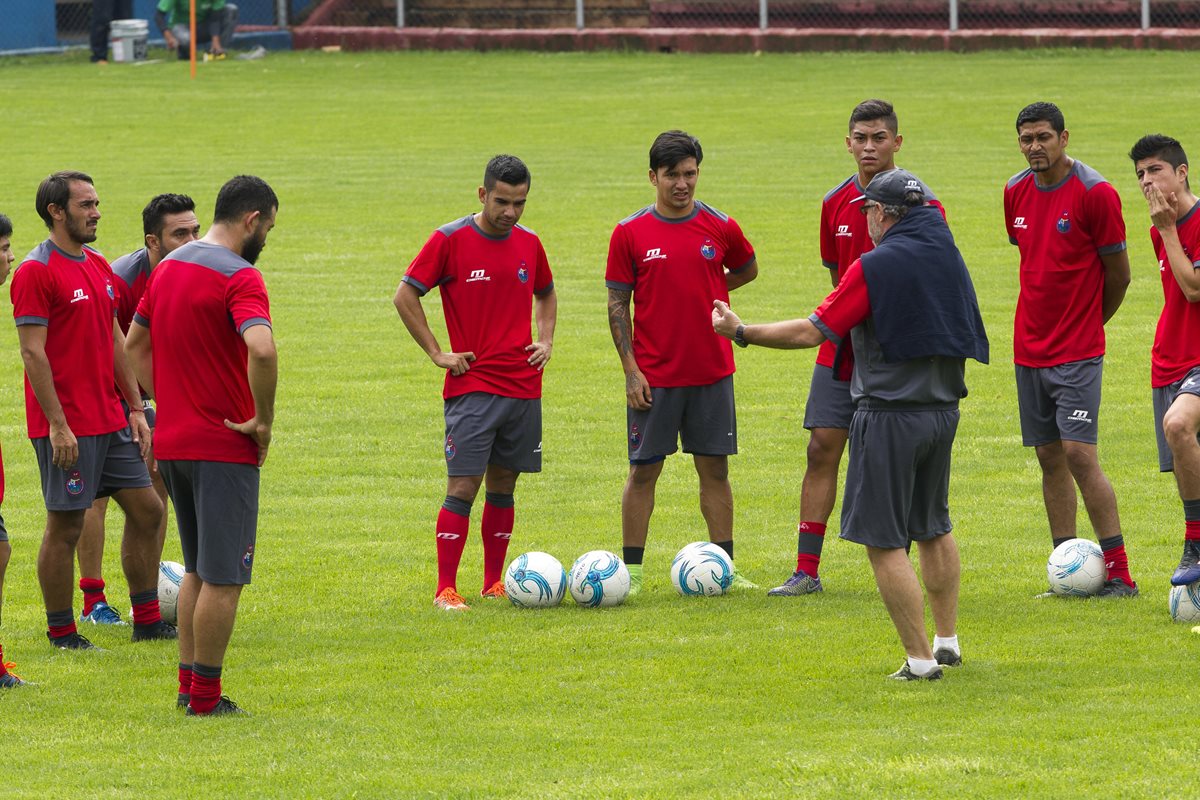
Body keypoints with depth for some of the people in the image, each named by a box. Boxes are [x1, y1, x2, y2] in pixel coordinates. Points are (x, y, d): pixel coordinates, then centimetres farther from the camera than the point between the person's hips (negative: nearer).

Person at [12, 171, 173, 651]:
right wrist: (57, 423, -20)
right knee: (65, 526, -2)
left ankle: (148, 622, 17)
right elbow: (32, 351, -16)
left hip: (110, 420, 8)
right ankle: (61, 633, 7)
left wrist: (134, 408, 14)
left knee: (145, 510, 9)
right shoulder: (36, 271, -12)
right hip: (67, 426, -8)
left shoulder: (98, 266, 13)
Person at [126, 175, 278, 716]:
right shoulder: (239, 277, -16)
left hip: (172, 442, 8)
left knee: (198, 569, 19)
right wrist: (262, 420, -19)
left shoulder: (169, 266, 11)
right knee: (224, 577, -1)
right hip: (225, 448, -8)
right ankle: (206, 697, 0)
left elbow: (135, 343, 20)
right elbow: (261, 350, -32)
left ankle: (189, 684, 21)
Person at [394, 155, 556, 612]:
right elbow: (405, 296, -4)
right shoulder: (450, 240, -7)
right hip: (471, 384, -5)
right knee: (463, 487, -10)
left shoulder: (528, 244, 9)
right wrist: (436, 353, -7)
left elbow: (545, 295, 27)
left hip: (523, 384, 5)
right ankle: (446, 589, -7)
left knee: (503, 485, 10)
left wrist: (545, 341, 11)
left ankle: (494, 583, 17)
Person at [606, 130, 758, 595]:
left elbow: (747, 270, 21)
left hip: (712, 372, 2)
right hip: (654, 376, -2)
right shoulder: (630, 233, -3)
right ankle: (631, 570, 7)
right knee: (644, 470, 1)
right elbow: (617, 304, -1)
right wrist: (631, 370, -7)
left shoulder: (720, 228, 2)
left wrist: (705, 292, 7)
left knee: (715, 468, 6)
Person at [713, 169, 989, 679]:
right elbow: (966, 336, 17)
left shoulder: (875, 267, -16)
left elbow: (812, 332, -16)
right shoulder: (948, 256, 6)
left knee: (885, 542, -3)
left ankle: (920, 659, -5)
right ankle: (947, 641, 29)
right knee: (934, 529, 22)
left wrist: (742, 332, -6)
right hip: (943, 411, 8)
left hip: (889, 416, -8)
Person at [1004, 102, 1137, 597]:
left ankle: (1119, 574, -9)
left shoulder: (1095, 194, -11)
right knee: (1050, 457, 6)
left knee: (1079, 454, -13)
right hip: (1029, 347, 6)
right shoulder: (1016, 193, 7)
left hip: (1077, 351, -6)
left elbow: (1118, 273, -4)